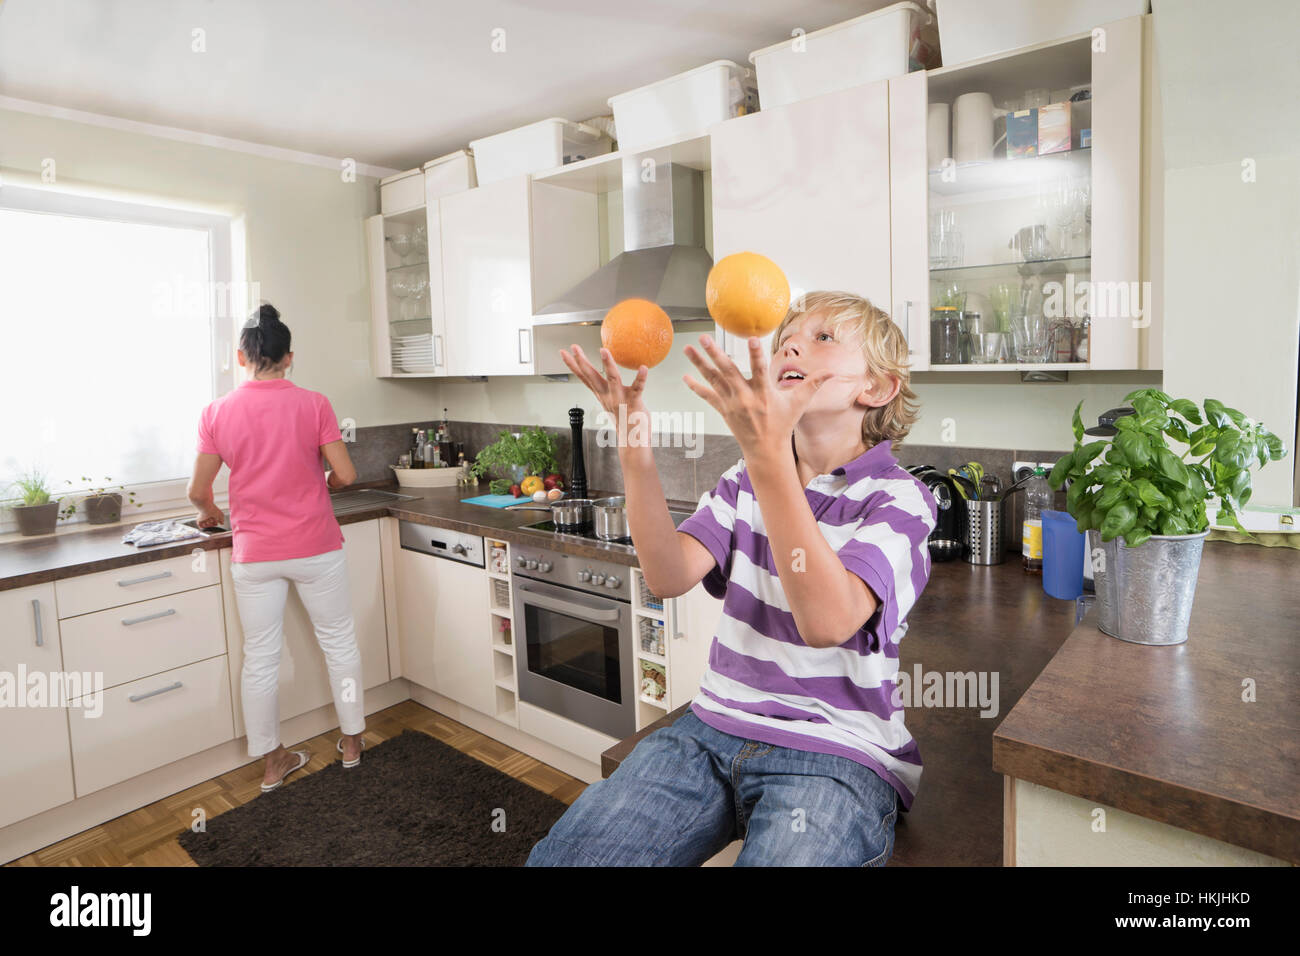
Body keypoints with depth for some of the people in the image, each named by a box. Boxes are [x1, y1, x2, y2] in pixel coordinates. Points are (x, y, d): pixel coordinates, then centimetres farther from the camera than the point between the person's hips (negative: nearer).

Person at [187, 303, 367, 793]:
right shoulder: (313, 405, -9)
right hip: (315, 549, -1)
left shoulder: (217, 413, -4)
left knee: (260, 659, 13)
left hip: (254, 555, 1)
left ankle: (272, 761, 26)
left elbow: (198, 490, -1)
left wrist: (210, 512, 21)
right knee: (339, 644, 16)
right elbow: (345, 474, -10)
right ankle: (352, 741, 28)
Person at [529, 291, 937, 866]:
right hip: (715, 727, 4)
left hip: (836, 753, -3)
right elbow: (669, 577, -8)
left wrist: (767, 451, -35)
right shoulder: (746, 480, 8)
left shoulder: (898, 498, -8)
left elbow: (827, 622, -27)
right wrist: (635, 448, -19)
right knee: (560, 856, -12)